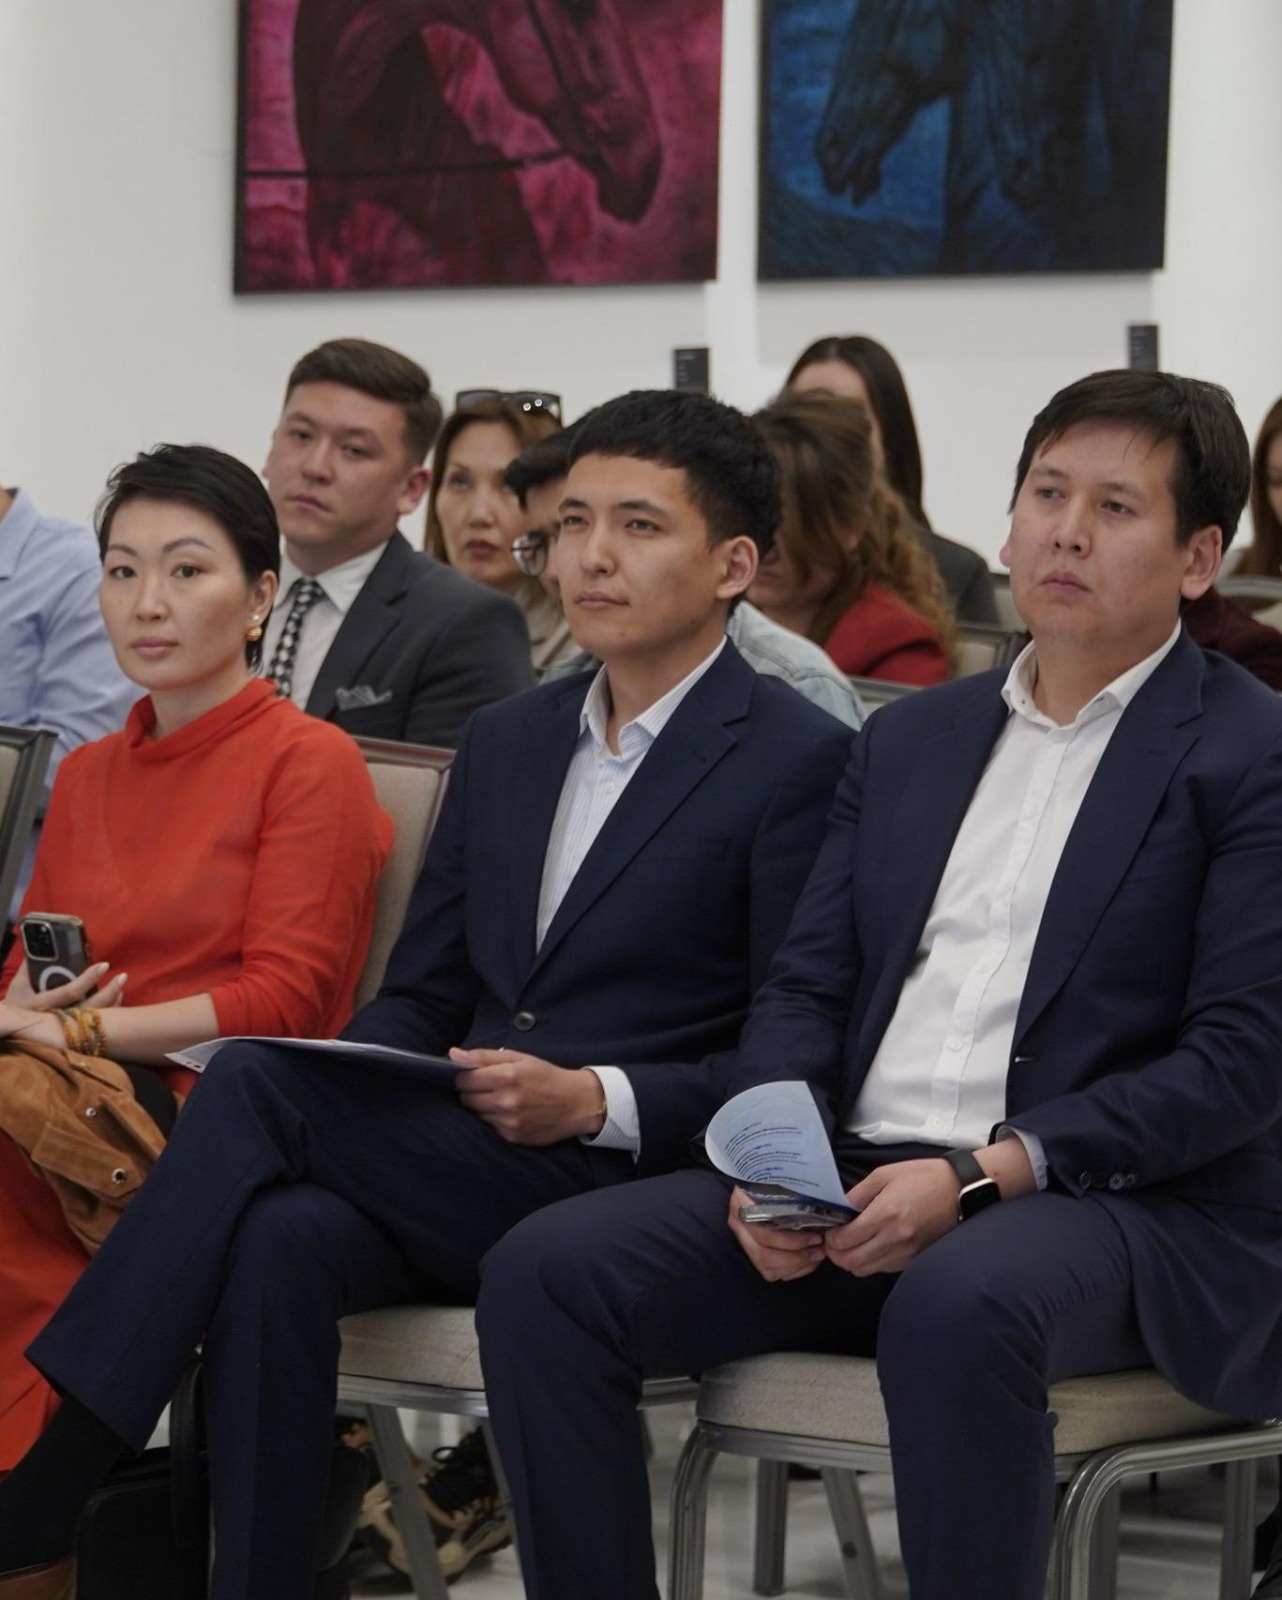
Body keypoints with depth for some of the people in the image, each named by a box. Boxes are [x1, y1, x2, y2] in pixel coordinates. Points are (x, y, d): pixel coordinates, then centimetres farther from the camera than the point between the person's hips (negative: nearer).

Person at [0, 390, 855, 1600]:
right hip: (453, 1177, 6)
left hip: (629, 1188, -6)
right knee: (279, 1240, -29)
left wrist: (600, 1100, -19)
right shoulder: (504, 742, 21)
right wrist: (348, 1081, -2)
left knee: (257, 1082, -27)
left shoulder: (801, 761, -2)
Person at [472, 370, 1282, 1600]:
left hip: (1125, 1208, -6)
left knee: (959, 1304, -40)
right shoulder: (910, 739, 20)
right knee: (545, 1271, -16)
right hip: (857, 1184, 6)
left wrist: (985, 1174, -19)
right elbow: (805, 987, 15)